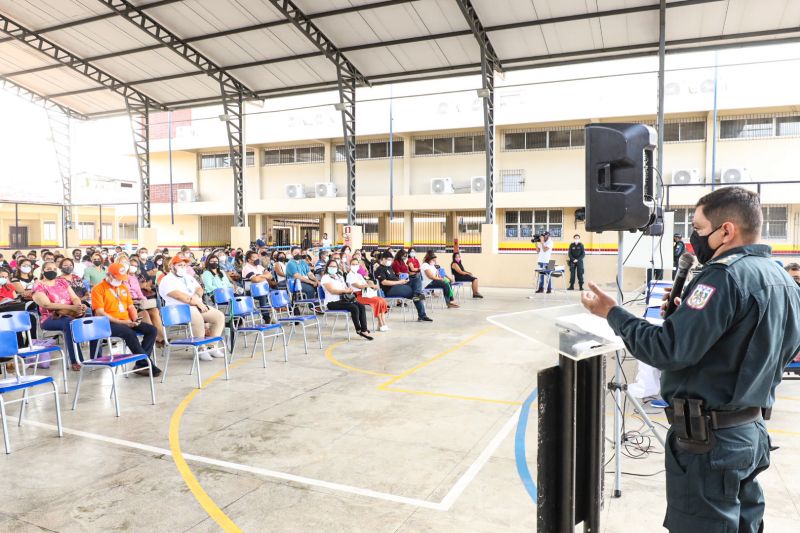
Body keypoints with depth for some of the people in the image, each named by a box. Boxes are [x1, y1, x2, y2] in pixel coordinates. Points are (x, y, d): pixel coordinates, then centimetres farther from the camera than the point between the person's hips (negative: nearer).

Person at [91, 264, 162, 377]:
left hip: (127, 322, 7)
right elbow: (100, 313, -12)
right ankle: (147, 363, -27)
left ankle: (141, 364, -20)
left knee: (152, 330, -14)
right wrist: (119, 322, -19)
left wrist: (135, 319, -1)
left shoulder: (124, 287, 19)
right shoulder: (98, 289, -3)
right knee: (129, 333, -35)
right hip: (109, 323, -7)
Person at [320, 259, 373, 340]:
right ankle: (358, 330, -13)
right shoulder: (325, 278, -3)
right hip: (332, 302, -8)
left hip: (343, 299, 8)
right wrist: (345, 291, -21)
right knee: (354, 308, -28)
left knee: (362, 307, -16)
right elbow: (332, 290, -16)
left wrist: (349, 289, -6)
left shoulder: (339, 276, 22)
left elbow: (346, 288, 19)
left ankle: (364, 330, -20)